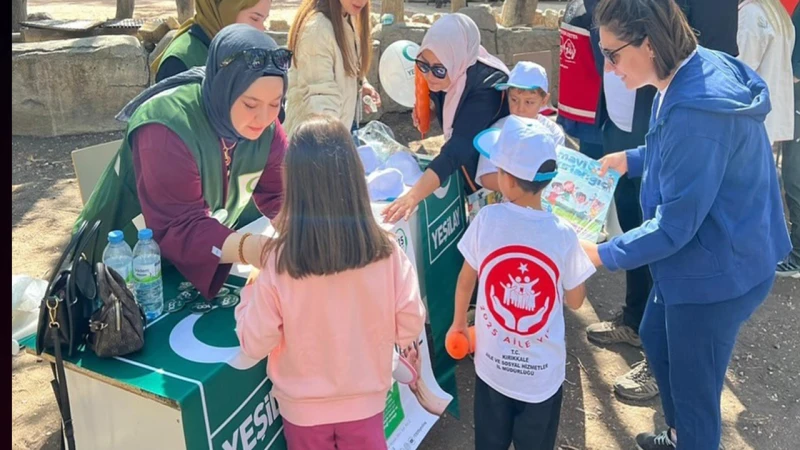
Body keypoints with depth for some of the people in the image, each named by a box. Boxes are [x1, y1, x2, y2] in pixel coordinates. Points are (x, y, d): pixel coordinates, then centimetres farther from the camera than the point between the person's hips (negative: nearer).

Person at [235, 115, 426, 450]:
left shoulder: (279, 262, -24)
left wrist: (250, 290, 0)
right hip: (365, 401, 0)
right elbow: (409, 328, -9)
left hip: (303, 407, 0)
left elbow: (255, 345, -14)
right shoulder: (386, 251, -20)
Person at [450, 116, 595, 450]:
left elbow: (465, 282, -1)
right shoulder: (562, 234, -17)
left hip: (493, 364, 1)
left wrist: (458, 322, 17)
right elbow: (575, 301, -3)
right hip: (542, 373, -1)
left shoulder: (486, 219, -16)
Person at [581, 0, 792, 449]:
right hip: (697, 255, 11)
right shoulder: (694, 72, -2)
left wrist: (603, 254, -19)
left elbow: (675, 225, -27)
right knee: (655, 337, 28)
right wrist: (631, 159, 12)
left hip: (716, 269, -11)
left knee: (693, 383, 10)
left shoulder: (698, 108, -33)